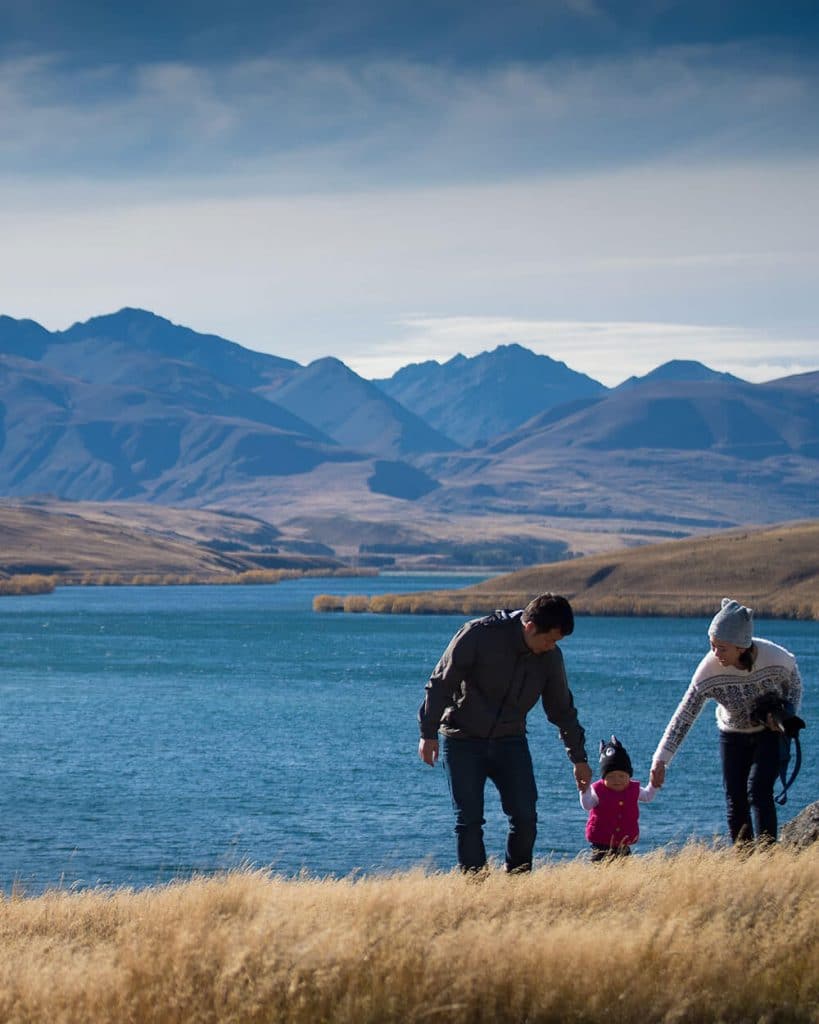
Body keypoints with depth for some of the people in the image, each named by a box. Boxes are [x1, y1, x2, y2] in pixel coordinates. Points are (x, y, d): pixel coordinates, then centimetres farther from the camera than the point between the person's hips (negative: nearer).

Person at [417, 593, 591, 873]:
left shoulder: (550, 657, -2)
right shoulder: (478, 635, -18)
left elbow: (562, 710, 12)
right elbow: (441, 683, -11)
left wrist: (578, 758, 17)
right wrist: (429, 733, -11)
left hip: (510, 743, 4)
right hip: (463, 742, -4)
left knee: (525, 818, -5)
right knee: (469, 820, -6)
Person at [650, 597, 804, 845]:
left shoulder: (776, 658, -28)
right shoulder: (709, 669, -26)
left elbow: (794, 685, -2)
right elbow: (683, 717, -24)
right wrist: (661, 759, -30)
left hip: (771, 733, -2)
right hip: (733, 734, 2)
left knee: (758, 792, -18)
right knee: (735, 801, -1)